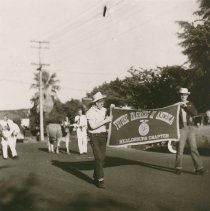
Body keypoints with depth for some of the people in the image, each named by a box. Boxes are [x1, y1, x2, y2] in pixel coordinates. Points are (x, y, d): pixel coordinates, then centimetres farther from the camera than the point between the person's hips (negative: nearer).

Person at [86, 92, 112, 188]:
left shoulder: (104, 110, 8)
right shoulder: (90, 112, -12)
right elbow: (93, 126, -22)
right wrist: (105, 120, -22)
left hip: (103, 135, 6)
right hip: (94, 137, -6)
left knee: (102, 158, 8)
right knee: (98, 158, -12)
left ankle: (95, 177, 23)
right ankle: (100, 180, -8)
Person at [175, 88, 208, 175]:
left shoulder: (190, 104, 15)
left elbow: (195, 113, -2)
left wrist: (186, 106, -9)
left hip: (190, 128, 2)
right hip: (181, 128, -2)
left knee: (194, 148, 0)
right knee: (180, 149, -3)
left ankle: (199, 168, 0)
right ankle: (178, 167, 8)